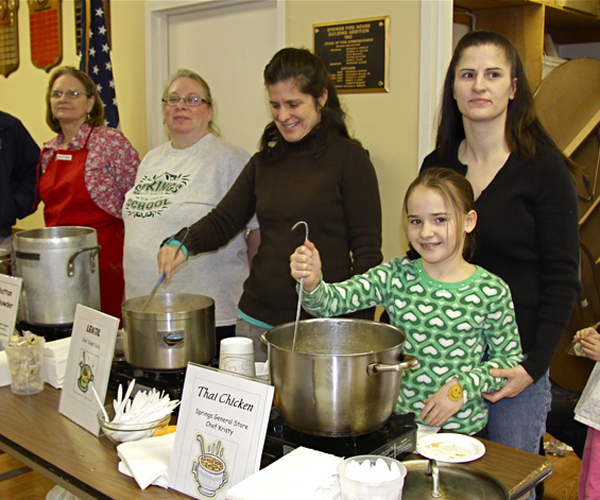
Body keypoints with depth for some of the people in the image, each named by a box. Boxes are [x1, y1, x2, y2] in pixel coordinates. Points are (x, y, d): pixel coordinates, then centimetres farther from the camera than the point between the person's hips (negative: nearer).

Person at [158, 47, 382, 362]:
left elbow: (367, 250, -7)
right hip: (257, 323, 5)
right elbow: (223, 220, 11)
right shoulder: (264, 162, 11)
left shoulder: (349, 158, -6)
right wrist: (183, 244, -9)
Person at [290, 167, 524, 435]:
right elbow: (332, 300, -8)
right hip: (397, 422, 1)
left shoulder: (492, 291, -3)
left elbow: (510, 358, 6)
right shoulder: (396, 276, 1)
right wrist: (312, 283, -30)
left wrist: (463, 387, -9)